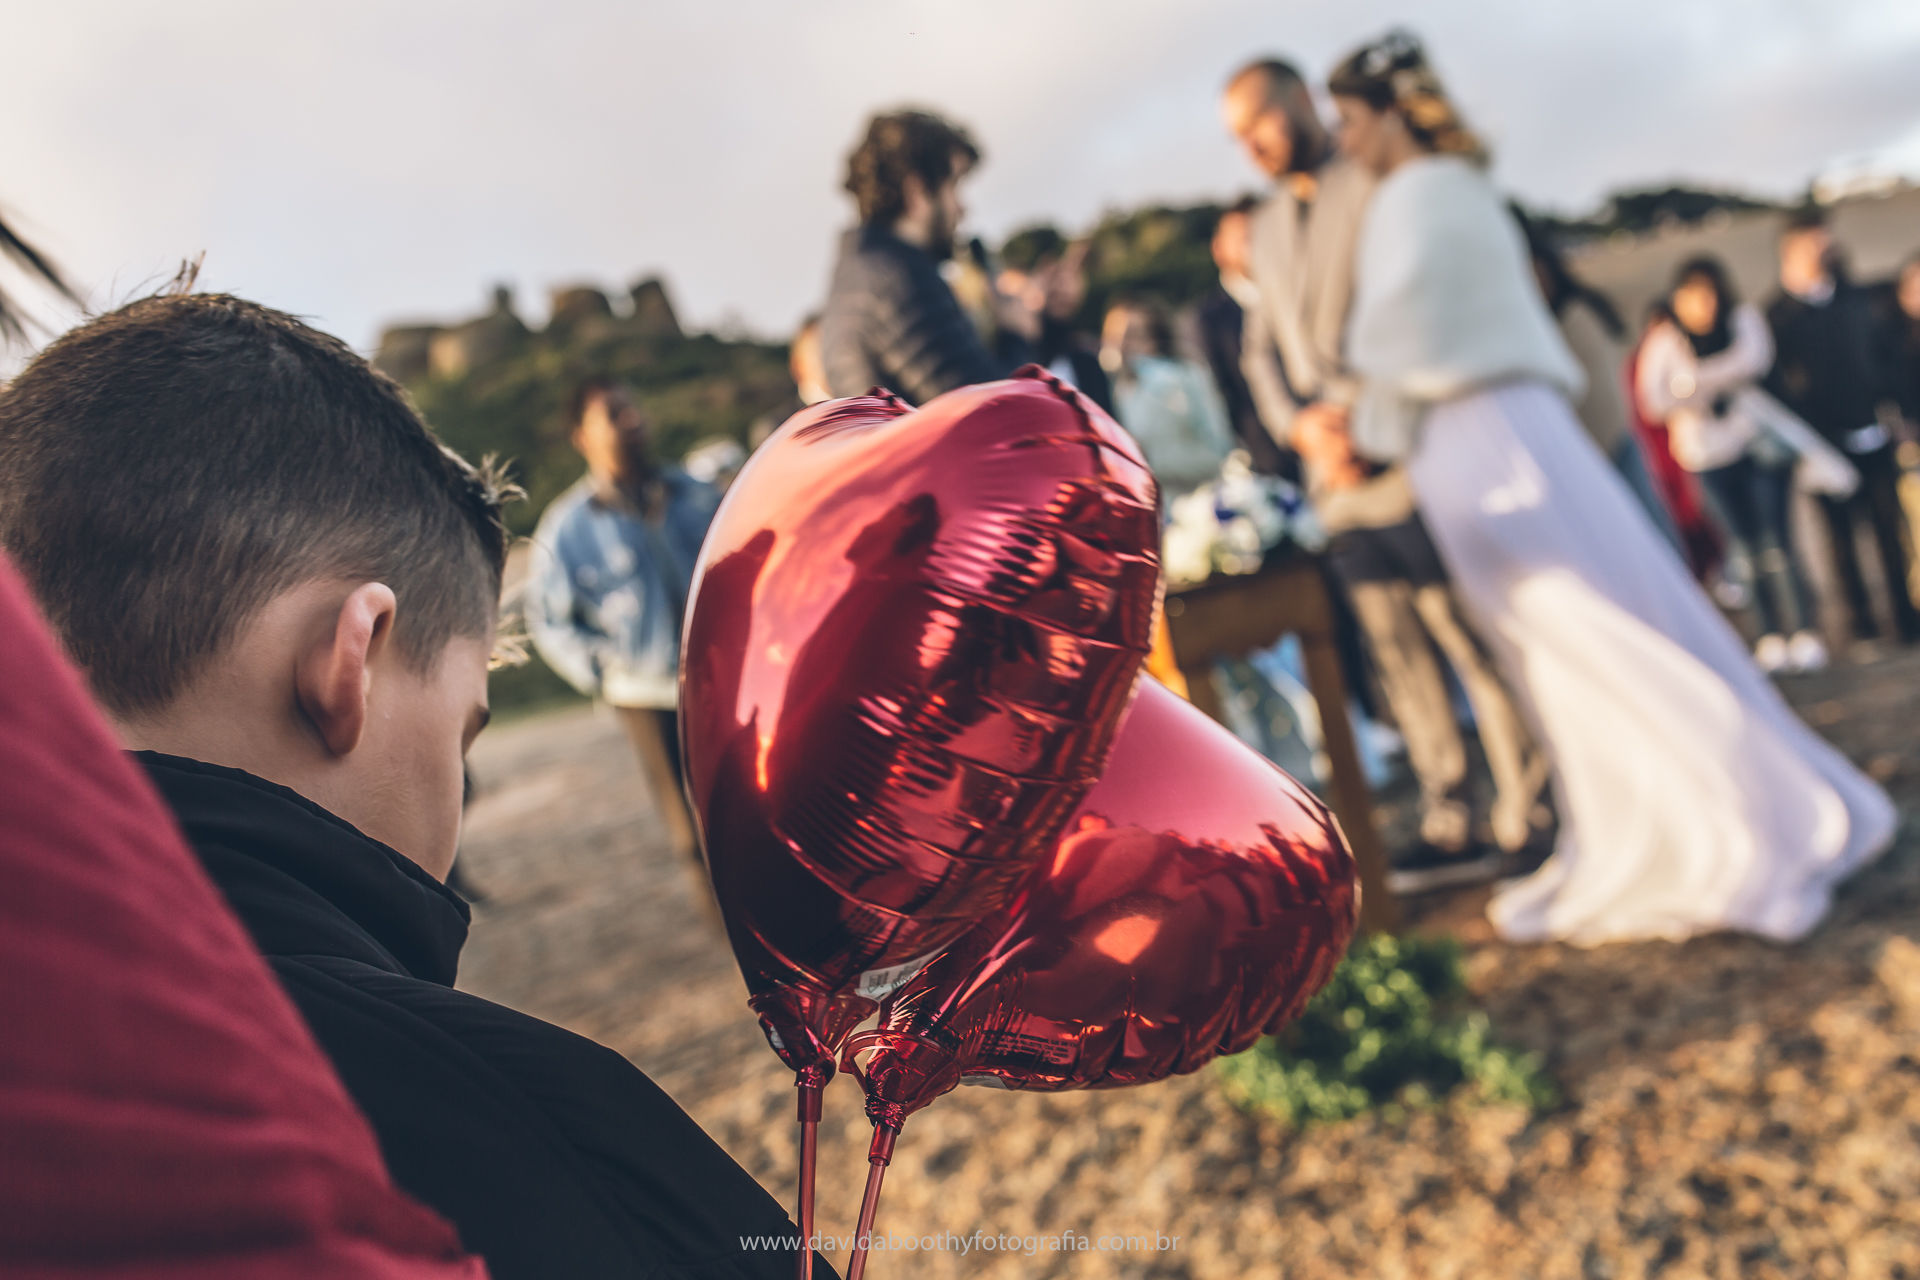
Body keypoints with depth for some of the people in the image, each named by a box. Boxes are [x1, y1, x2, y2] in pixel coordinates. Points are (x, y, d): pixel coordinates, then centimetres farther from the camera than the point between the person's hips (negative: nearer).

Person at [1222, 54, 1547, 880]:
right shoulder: (1265, 233, 22)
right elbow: (1264, 353, 17)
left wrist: (1363, 412, -16)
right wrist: (1301, 425, -3)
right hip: (1336, 471, 6)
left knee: (1474, 634, -4)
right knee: (1396, 652, 6)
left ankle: (1530, 814, 5)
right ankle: (1451, 829, 12)